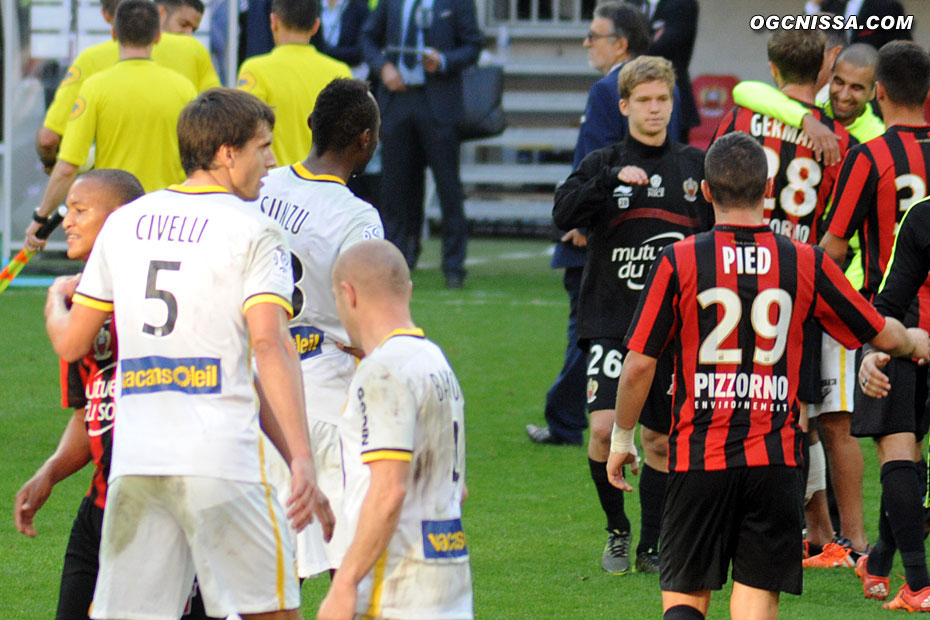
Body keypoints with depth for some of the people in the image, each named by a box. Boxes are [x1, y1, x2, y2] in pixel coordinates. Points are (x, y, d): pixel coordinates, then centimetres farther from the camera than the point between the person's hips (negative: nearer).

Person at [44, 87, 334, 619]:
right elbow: (270, 345, -14)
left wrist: (56, 304, 42)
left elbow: (71, 342, 17)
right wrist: (302, 461, -19)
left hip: (134, 458, 5)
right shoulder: (252, 231, -2)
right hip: (221, 457, -5)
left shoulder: (125, 222, 13)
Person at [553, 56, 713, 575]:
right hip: (612, 322, -1)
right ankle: (617, 531, 5)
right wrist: (613, 179, -24)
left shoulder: (696, 166, 8)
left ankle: (652, 546, 17)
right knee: (605, 428, -15)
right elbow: (564, 214, -13)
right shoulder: (605, 163, 4)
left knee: (660, 440, 5)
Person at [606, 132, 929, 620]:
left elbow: (638, 364, -3)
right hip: (774, 460, 1)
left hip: (698, 456, -1)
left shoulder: (678, 261, -5)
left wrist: (622, 437, 13)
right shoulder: (805, 263, 0)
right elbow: (882, 334, 12)